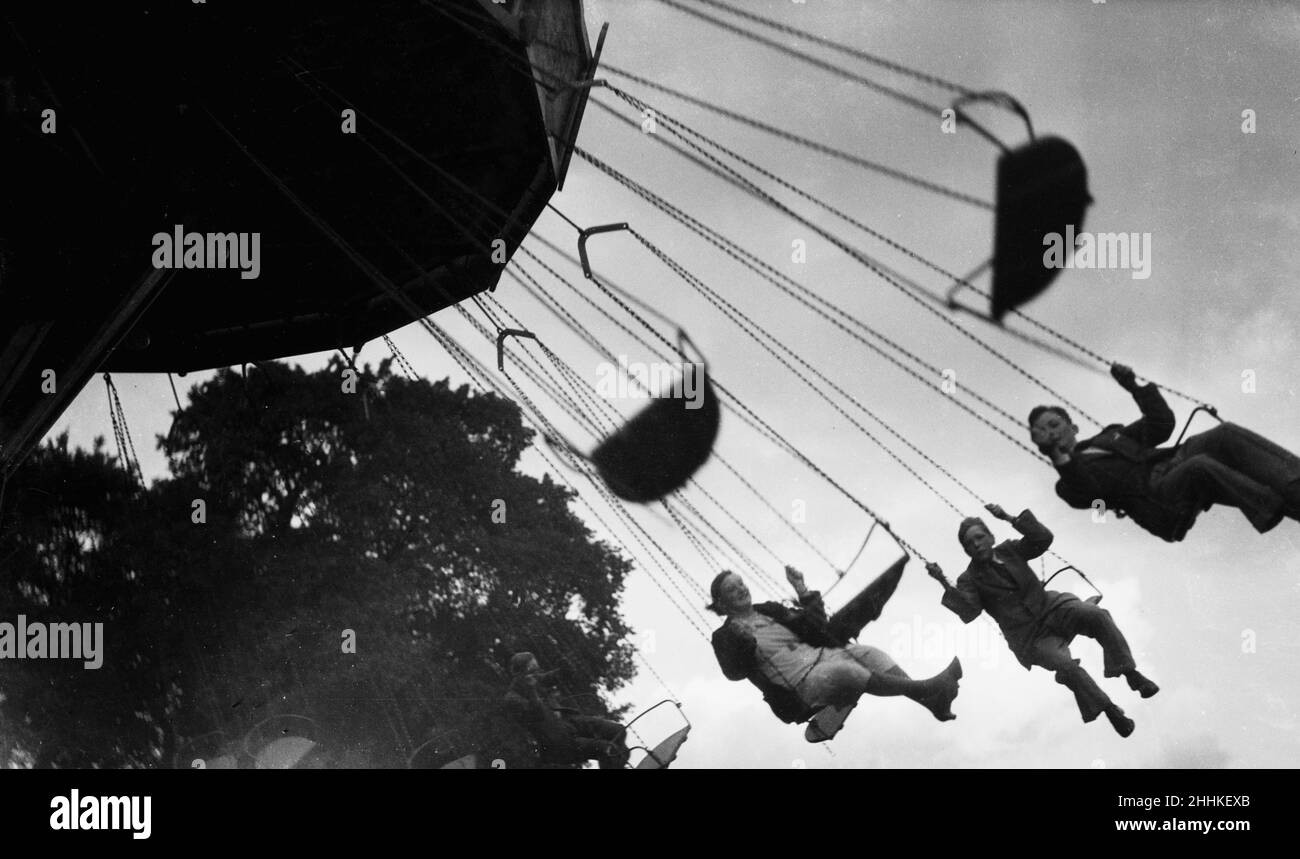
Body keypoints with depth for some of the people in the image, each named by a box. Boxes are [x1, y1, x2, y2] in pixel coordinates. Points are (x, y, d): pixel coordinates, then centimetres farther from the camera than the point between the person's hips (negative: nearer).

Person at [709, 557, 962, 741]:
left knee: (866, 653, -21)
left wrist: (803, 591, 12)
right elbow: (735, 671, -11)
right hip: (800, 684, -6)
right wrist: (740, 641, -27)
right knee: (843, 670, -33)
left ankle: (931, 701, -33)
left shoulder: (769, 611, 23)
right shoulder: (725, 637, 6)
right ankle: (926, 689, -41)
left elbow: (817, 626, 21)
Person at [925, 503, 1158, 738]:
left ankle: (1130, 673, -24)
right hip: (1029, 637, -3)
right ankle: (1111, 711, -17)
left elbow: (1043, 538, -1)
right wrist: (946, 585, -29)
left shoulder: (1009, 550, 12)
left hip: (1050, 606, 3)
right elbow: (969, 613, -17)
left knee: (1096, 615, -27)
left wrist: (1011, 520, -11)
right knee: (1067, 667, -29)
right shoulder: (970, 579, 0)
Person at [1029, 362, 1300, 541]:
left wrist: (1135, 388, 15)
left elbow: (1162, 425, 24)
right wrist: (1059, 456, -17)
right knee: (1200, 466, -37)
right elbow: (1086, 495, -8)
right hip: (1155, 498, -6)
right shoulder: (1070, 480, 16)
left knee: (1225, 434, -23)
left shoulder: (1110, 435, 33)